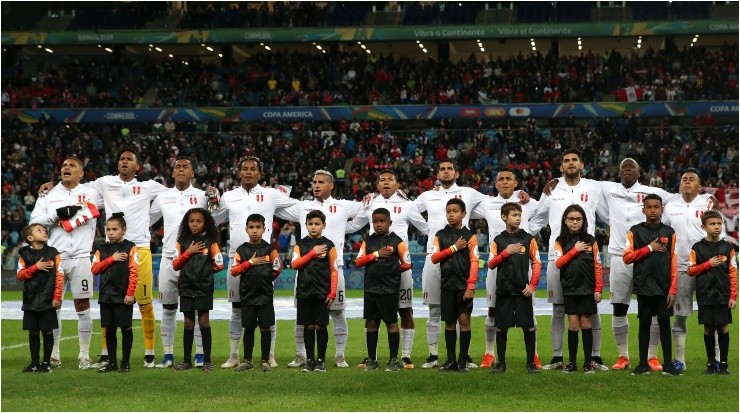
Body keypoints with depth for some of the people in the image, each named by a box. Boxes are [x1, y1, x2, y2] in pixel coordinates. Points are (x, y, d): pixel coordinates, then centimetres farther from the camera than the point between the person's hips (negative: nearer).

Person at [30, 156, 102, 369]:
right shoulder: (49, 195, 11)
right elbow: (35, 221, 0)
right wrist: (58, 214, -10)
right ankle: (54, 354, 14)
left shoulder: (92, 193, 8)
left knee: (83, 305, 0)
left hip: (80, 257, -2)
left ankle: (84, 355, 7)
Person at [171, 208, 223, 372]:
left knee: (204, 321, -2)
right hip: (186, 287, 3)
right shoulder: (182, 242, 6)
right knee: (188, 323, 8)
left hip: (204, 287, -3)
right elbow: (175, 265, 0)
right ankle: (186, 361, 15)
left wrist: (205, 270, 6)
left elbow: (219, 265, 0)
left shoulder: (210, 242, -2)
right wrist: (189, 252, -9)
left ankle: (207, 361, 3)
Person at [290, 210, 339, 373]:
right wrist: (313, 253, -9)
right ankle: (310, 360, 13)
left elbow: (333, 270, 0)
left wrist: (332, 293, -7)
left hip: (322, 293, -2)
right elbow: (294, 264, -5)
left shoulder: (328, 245, 2)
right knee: (308, 326, 5)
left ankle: (321, 360, 9)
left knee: (320, 326, 0)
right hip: (304, 292, 2)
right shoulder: (301, 244, 8)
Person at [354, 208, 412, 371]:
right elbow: (359, 261, 0)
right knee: (371, 322, 8)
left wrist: (392, 269, 2)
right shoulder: (368, 241, 9)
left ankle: (394, 359, 7)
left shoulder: (396, 241, -2)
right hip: (370, 288, 4)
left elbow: (407, 264, 0)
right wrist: (376, 255, -10)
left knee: (391, 322, 1)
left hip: (389, 289, -4)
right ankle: (371, 359, 16)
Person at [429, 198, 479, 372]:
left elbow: (474, 262, -5)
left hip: (464, 285, -2)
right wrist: (454, 248, -10)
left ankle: (463, 361, 1)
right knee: (449, 322, 6)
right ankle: (451, 360, 12)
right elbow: (434, 258, -2)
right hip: (447, 285, 2)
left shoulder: (469, 236, 1)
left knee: (464, 320, -6)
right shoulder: (440, 235, 8)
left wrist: (471, 286, -13)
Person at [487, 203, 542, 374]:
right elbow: (491, 264, 3)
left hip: (523, 290, -1)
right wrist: (506, 252, -9)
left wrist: (532, 285, -4)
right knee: (501, 327, 4)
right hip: (503, 290, 1)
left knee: (529, 327, -2)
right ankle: (501, 362, 13)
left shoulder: (528, 239, 4)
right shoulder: (498, 240, 6)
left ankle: (531, 362, 7)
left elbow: (536, 263, 4)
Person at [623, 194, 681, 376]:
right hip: (644, 286, 0)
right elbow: (627, 257, -2)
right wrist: (649, 248, -9)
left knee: (665, 323, 2)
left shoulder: (669, 232, 5)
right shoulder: (635, 231, 5)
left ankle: (668, 363, 7)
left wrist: (673, 290, -5)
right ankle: (643, 363, 10)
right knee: (644, 323, 5)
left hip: (664, 287, 0)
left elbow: (674, 263, 2)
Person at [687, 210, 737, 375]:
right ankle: (711, 363, 15)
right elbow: (690, 271, 2)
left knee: (723, 328, 1)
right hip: (705, 295, 0)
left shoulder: (728, 248, 2)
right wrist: (708, 264, -9)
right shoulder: (697, 248, 3)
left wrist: (733, 296, -4)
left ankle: (723, 363, 10)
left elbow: (733, 274, 1)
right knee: (708, 329, 5)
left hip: (723, 295, 0)